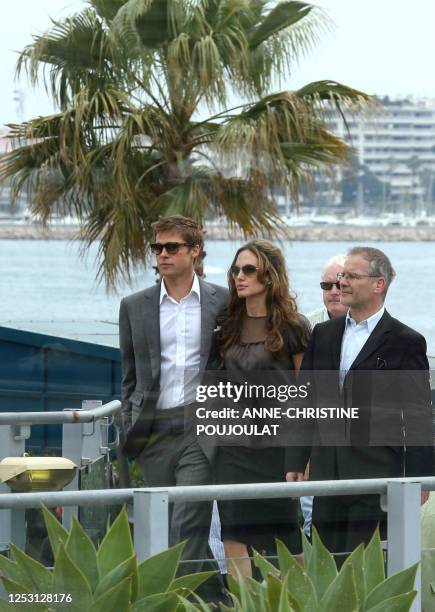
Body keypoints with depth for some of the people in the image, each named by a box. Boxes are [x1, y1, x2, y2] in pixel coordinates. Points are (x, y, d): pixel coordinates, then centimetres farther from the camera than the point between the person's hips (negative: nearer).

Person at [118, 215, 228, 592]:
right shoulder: (134, 306, 9)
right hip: (154, 430, 3)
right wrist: (131, 430, 8)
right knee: (165, 524, 7)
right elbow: (130, 376, 13)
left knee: (188, 524, -12)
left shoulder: (223, 302, 3)